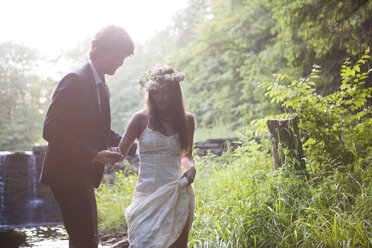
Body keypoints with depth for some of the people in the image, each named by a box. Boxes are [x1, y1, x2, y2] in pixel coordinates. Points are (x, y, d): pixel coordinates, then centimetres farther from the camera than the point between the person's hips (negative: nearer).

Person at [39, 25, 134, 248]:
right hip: (68, 175, -10)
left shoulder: (102, 87, 14)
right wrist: (94, 155, -24)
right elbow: (51, 130, -21)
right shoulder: (75, 80, -15)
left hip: (85, 175, 10)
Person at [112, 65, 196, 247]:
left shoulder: (186, 120, 10)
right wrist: (114, 153, -23)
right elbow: (121, 152, 0)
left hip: (177, 193, 3)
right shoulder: (141, 119, 1)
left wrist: (191, 168, 1)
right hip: (148, 193, -3)